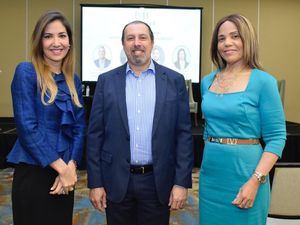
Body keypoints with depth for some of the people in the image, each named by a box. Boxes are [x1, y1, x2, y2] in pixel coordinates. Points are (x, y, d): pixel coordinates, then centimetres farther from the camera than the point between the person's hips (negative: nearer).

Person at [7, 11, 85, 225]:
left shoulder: (73, 80, 8)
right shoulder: (26, 71, -9)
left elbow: (79, 128, 7)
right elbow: (27, 127, -16)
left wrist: (71, 166, -8)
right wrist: (62, 167, -15)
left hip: (66, 173, 6)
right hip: (33, 173, -6)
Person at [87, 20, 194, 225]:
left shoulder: (174, 80, 1)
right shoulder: (107, 81, 3)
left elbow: (184, 134, -1)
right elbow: (95, 135, 2)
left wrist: (182, 183, -5)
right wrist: (95, 183, -1)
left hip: (158, 181, 0)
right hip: (117, 181, 1)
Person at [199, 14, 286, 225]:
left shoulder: (263, 81, -10)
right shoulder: (208, 81, 6)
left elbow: (276, 137, -11)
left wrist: (255, 181, -19)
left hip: (244, 172, -5)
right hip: (210, 172, 5)